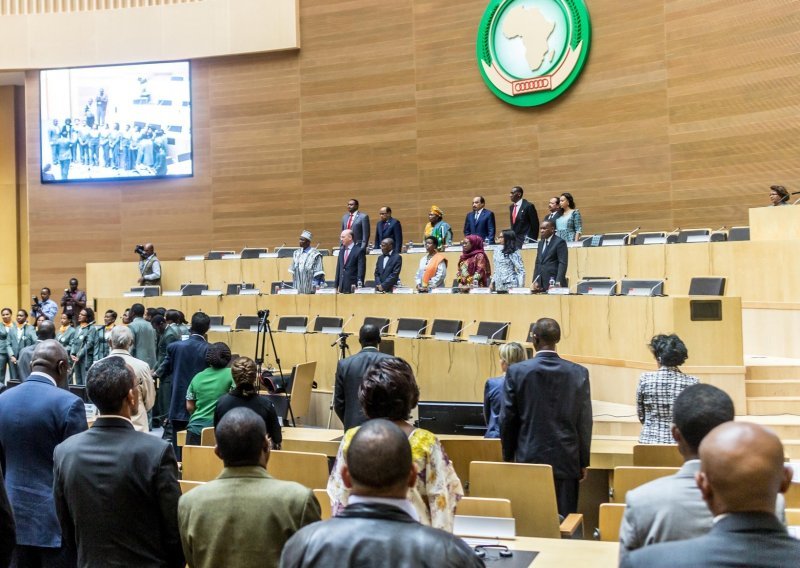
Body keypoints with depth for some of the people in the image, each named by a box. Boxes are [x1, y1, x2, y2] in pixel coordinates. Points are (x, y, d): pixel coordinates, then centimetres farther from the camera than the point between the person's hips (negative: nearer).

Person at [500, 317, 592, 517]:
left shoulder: (517, 371, -4)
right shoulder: (579, 373, -1)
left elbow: (507, 419, 0)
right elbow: (585, 422, 2)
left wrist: (508, 457, 12)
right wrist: (583, 462, 10)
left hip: (529, 459, -1)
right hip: (566, 461, 1)